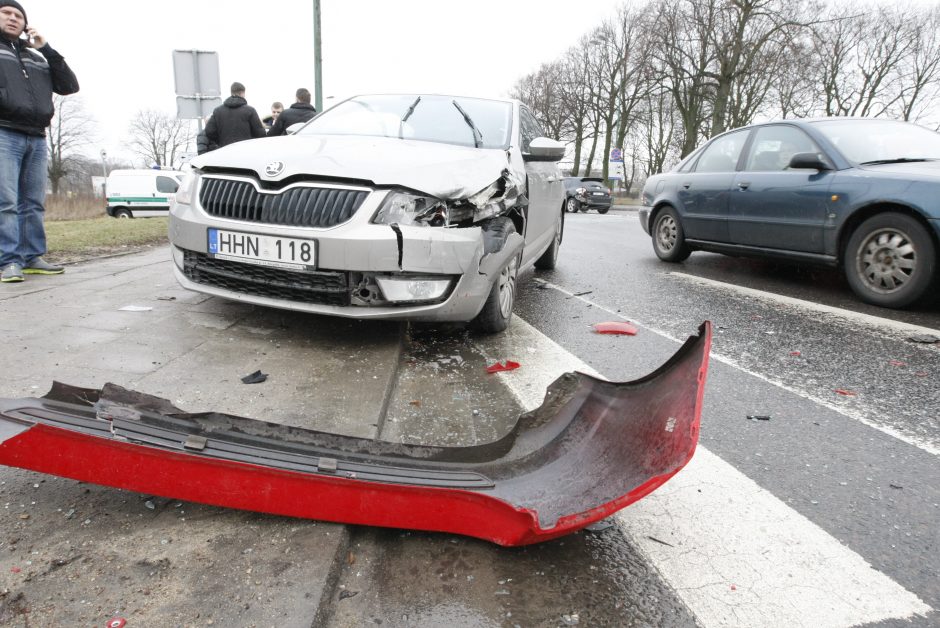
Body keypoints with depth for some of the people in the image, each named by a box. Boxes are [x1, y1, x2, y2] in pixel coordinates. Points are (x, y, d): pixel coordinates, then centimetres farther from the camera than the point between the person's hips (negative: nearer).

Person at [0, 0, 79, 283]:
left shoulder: (38, 58, 25)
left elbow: (70, 86, 13)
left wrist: (46, 48, 9)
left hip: (37, 138, 5)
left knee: (33, 203, 4)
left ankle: (32, 257, 8)